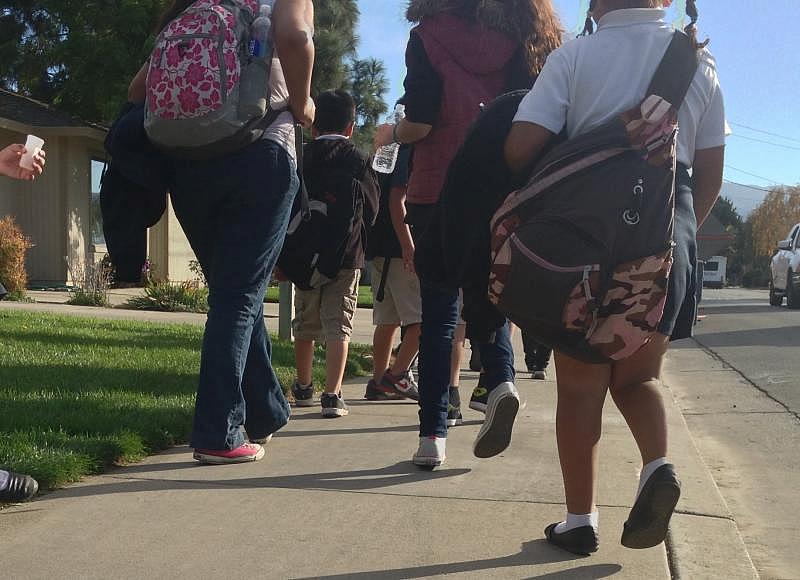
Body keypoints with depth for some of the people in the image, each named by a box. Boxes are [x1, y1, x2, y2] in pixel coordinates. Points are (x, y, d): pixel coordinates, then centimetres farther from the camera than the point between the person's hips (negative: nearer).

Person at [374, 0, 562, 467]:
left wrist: (391, 134, 9)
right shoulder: (526, 39, 5)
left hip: (438, 191, -2)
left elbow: (419, 123, -11)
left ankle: (433, 434, 2)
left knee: (439, 311, 5)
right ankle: (501, 378, -11)